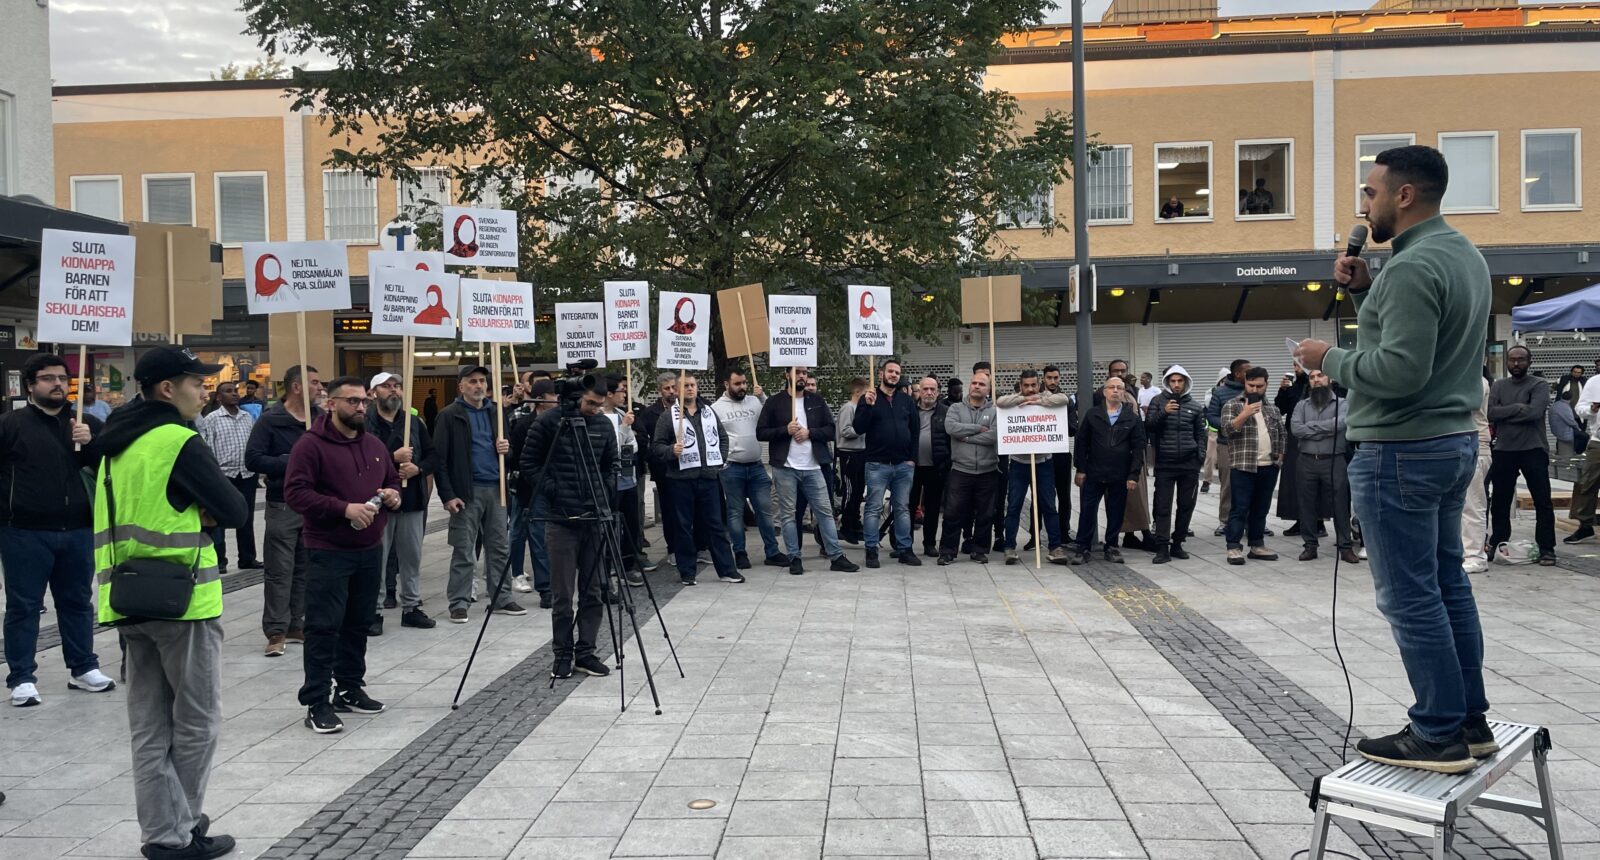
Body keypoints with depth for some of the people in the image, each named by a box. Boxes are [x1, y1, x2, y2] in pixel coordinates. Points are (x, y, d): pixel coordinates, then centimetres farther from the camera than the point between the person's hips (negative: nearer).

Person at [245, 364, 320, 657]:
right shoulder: (270, 420, -6)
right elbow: (253, 459, -11)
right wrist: (291, 463, -17)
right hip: (283, 504, -5)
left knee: (306, 569, 11)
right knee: (280, 571, -1)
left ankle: (298, 625, 20)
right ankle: (276, 631, 5)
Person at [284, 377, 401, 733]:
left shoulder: (375, 444, 12)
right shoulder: (311, 444, -10)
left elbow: (392, 479, 25)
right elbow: (296, 493, -17)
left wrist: (393, 494, 1)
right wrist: (344, 508, -24)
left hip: (370, 550, 7)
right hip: (329, 552, -7)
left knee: (359, 623, 15)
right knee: (324, 627, -5)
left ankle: (350, 688, 28)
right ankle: (317, 703, 1)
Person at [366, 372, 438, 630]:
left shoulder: (414, 422, 11)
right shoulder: (365, 423, -5)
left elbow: (434, 456, 9)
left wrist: (418, 468, -10)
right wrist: (393, 458, -21)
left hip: (412, 500, 5)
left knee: (412, 556, 11)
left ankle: (411, 607, 22)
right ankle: (373, 611, 11)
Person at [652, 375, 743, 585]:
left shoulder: (709, 412, 13)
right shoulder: (669, 416, -1)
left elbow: (723, 436, 22)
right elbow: (657, 445, -2)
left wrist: (720, 459, 10)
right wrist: (671, 450, -21)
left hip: (709, 476, 3)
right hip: (681, 478, -3)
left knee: (716, 524, 7)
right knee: (684, 526, 4)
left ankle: (726, 569, 12)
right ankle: (687, 572, 13)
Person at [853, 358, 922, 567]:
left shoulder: (906, 400, 10)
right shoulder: (868, 397, 1)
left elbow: (915, 430, 11)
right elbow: (858, 428, -8)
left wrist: (912, 458, 3)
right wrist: (868, 406, -21)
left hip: (904, 464, 3)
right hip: (877, 464, -3)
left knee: (903, 508, 8)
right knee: (874, 509, -1)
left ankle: (904, 549, 14)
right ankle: (871, 550, 5)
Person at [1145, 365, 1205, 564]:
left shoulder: (1195, 406, 9)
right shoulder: (1158, 401, 4)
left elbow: (1200, 434, 12)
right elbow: (1148, 427, -5)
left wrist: (1201, 457, 3)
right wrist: (1162, 412, -20)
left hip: (1189, 464, 2)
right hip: (1165, 463, -2)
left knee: (1186, 505, 6)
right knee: (1163, 506, -6)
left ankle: (1177, 543, 16)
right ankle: (1162, 548, -7)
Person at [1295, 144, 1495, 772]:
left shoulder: (1412, 268, -19)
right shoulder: (1465, 256, 14)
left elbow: (1400, 371, -26)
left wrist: (1328, 359, -11)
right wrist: (1363, 292, 7)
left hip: (1400, 453, -10)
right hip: (1453, 440, 10)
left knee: (1410, 598, -3)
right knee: (1448, 585, 16)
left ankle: (1439, 735, 5)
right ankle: (1470, 720, 24)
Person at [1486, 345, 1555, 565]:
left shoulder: (1539, 386, -2)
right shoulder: (1498, 386, 9)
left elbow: (1535, 412, -18)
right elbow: (1491, 413, -5)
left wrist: (1503, 415, -10)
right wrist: (1520, 408, -12)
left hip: (1533, 450, -3)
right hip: (1503, 450, 4)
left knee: (1543, 502, -1)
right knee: (1499, 502, 11)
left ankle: (1546, 549, 6)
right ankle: (1497, 545, 24)